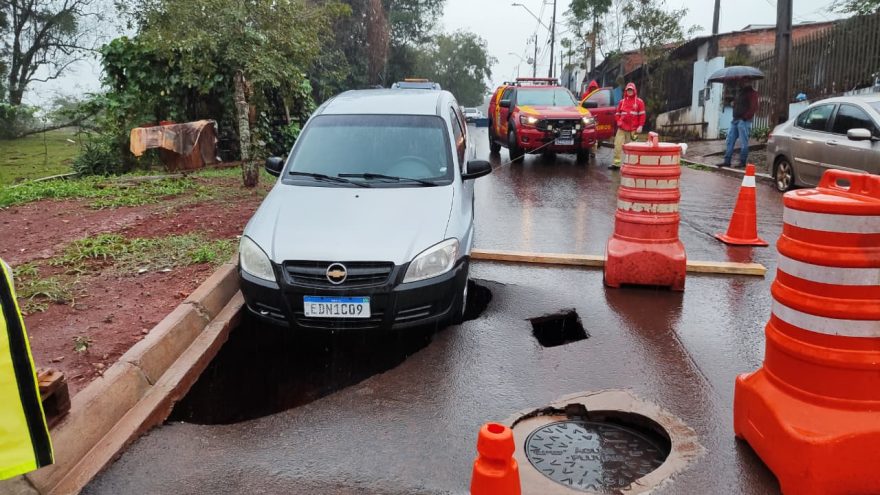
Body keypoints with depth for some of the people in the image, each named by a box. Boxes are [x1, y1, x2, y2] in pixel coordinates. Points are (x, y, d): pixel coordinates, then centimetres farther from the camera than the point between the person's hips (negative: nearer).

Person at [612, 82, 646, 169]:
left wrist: (640, 126, -8)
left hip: (633, 129, -2)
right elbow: (617, 113, 18)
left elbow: (642, 115, 0)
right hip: (622, 128, 2)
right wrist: (618, 121, -1)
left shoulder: (639, 102, 3)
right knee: (618, 145, -7)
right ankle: (616, 163, -4)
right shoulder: (622, 102, 12)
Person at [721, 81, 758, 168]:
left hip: (744, 121, -8)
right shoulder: (739, 91, 19)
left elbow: (754, 108, -13)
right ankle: (727, 161, 8)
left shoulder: (752, 93, -5)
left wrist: (745, 117, -15)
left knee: (743, 142, -4)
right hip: (735, 120, 8)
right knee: (730, 140, 5)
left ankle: (743, 162, 0)